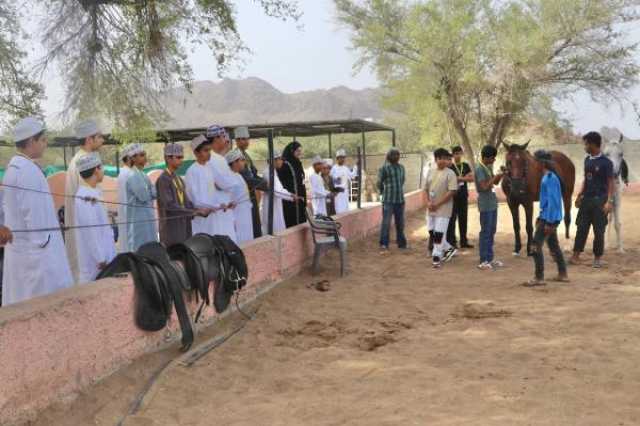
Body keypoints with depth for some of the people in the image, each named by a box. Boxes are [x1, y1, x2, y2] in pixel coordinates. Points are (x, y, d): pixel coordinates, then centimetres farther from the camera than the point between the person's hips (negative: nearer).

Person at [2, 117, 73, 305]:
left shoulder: (13, 167, 10)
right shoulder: (28, 170, -19)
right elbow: (34, 214, -20)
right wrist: (44, 244, -14)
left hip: (19, 246, 10)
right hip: (35, 249, -10)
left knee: (21, 302, 14)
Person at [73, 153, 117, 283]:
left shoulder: (93, 193, 11)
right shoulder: (87, 197, -18)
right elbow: (91, 230, -21)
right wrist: (101, 258, -20)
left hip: (103, 253, 9)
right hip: (95, 258, -9)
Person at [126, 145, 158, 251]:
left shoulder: (142, 174, 14)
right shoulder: (133, 176, -15)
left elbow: (150, 194, 17)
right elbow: (143, 196, -20)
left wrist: (153, 192, -4)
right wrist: (155, 190, -5)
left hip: (147, 218, 9)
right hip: (139, 218, -9)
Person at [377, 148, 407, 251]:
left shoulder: (401, 167, 11)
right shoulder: (384, 168, -6)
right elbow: (379, 183, 0)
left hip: (400, 200, 5)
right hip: (388, 200, -5)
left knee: (400, 223, 11)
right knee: (386, 222, -5)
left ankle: (401, 243, 20)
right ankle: (384, 243, 3)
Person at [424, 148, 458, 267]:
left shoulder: (450, 173, -8)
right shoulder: (431, 172, 10)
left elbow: (452, 191, -15)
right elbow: (426, 189, 13)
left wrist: (437, 204, -16)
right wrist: (428, 202, -5)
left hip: (443, 209, -6)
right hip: (431, 209, 6)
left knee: (439, 233, -6)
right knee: (432, 232, 11)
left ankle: (436, 257, 4)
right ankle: (449, 249, 27)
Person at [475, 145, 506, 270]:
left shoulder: (489, 167, 11)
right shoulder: (479, 169, -16)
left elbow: (495, 182, 19)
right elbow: (484, 186, -24)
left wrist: (501, 175, 2)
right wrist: (496, 176, -17)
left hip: (493, 204, 9)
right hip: (485, 205, -9)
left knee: (492, 231, 14)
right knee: (485, 232, -4)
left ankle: (490, 258, 23)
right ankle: (483, 261, 2)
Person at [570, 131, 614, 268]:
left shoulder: (606, 162, -10)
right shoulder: (587, 160, 8)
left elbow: (610, 183, -10)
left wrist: (609, 201, -17)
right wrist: (580, 195, 11)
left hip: (599, 200, -5)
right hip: (586, 199, 5)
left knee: (599, 230, 2)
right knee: (581, 228, 6)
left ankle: (597, 258, 13)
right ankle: (576, 256, 12)